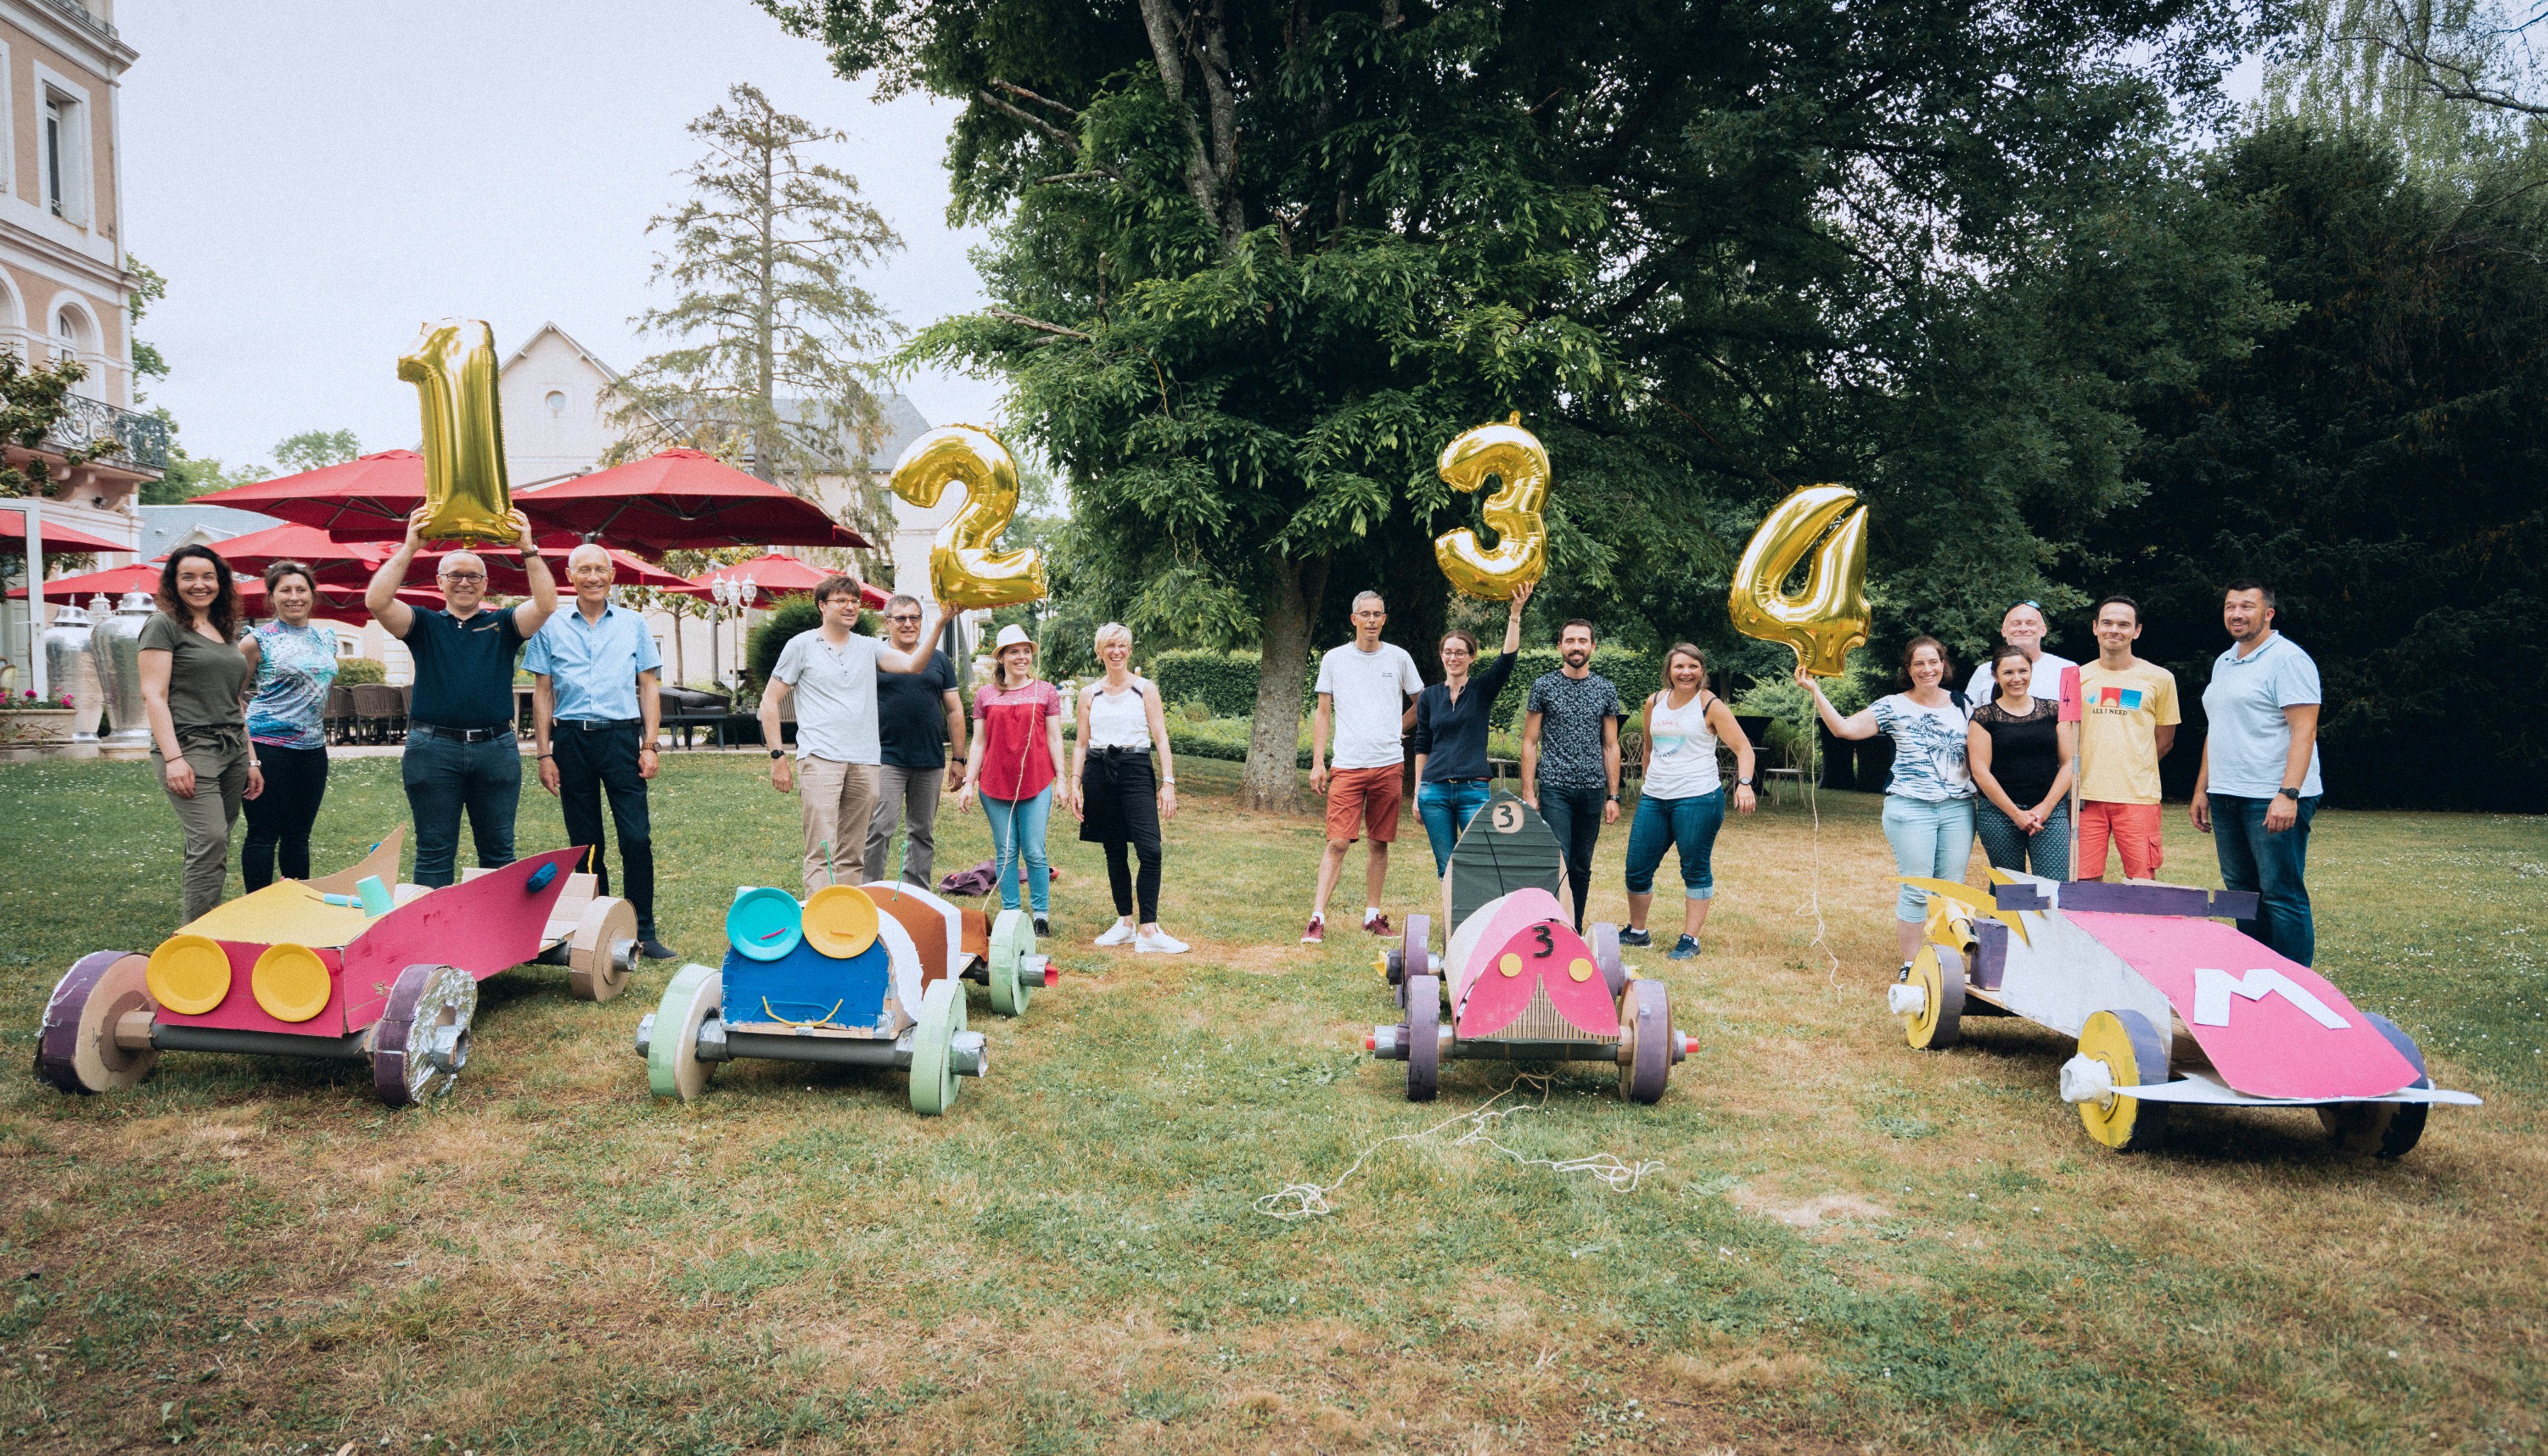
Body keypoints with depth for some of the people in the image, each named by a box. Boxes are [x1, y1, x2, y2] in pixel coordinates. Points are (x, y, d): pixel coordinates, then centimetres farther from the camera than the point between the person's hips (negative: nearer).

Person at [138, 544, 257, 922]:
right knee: (211, 842, -17)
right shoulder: (164, 625, -1)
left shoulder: (227, 633, 19)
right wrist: (173, 759, -17)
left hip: (233, 750, 7)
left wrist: (251, 760, 18)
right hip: (189, 748, -7)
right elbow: (153, 695, -8)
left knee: (209, 849, 7)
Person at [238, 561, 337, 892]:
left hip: (313, 747, 5)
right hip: (268, 747, -5)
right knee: (263, 833, -1)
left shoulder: (327, 637, 11)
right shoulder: (258, 641, -5)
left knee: (299, 833, 12)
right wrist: (247, 752, -9)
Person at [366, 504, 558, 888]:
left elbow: (546, 604, -7)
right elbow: (377, 601, -8)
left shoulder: (503, 624, 10)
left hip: (496, 749, 1)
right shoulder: (424, 624, 9)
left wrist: (528, 550, -14)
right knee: (434, 853, 5)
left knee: (499, 852, 8)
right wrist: (409, 547, -12)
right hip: (434, 749, -1)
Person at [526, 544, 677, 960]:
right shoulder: (551, 628, 6)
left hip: (621, 737, -1)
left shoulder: (633, 624, 7)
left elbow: (648, 688, 8)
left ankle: (644, 933, -1)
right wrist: (544, 754, 1)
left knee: (637, 838, -7)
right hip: (571, 741, 1)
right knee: (584, 843, 8)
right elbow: (542, 693, 8)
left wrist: (649, 745, 0)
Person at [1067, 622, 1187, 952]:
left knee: (1150, 851, -15)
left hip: (1135, 770, -2)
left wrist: (1168, 782, -8)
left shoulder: (1145, 690, 5)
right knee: (1114, 853, 7)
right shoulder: (1089, 694, 11)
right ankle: (1125, 923, 18)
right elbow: (1081, 745, 13)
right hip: (1099, 773, 2)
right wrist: (1075, 785, 5)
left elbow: (1161, 739, 1)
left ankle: (1148, 931, -12)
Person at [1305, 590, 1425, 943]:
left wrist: (1397, 725, 6)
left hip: (1388, 765, 1)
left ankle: (1372, 914, 18)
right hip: (1347, 766, -1)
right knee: (1338, 842, -8)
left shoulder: (1399, 658, 6)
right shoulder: (1334, 659, 5)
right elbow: (1323, 714, 7)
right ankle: (1317, 918, -6)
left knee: (1380, 843, 7)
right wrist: (1317, 763, 1)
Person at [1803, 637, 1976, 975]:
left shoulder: (1961, 705, 10)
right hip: (1910, 808, -3)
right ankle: (1910, 966, 7)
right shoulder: (1894, 707, -1)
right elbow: (1844, 728, -8)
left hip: (1958, 808, 3)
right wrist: (1815, 691, -14)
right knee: (1916, 891, -3)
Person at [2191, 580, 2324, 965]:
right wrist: (2202, 789, 18)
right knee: (2242, 892, 12)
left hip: (2273, 800, -8)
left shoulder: (2287, 658, -8)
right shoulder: (2223, 663, 18)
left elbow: (2304, 730, -15)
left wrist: (2288, 794, -23)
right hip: (2226, 798, 8)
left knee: (2282, 896, -5)